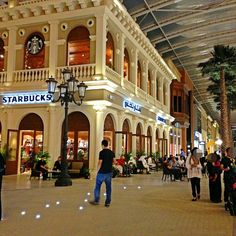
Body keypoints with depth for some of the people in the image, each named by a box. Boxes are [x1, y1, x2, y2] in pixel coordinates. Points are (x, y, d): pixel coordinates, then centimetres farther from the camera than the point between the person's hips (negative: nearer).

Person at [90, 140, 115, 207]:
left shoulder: (102, 152, -12)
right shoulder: (112, 152, 5)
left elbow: (100, 162, -13)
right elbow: (114, 162, 6)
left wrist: (98, 170, 0)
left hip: (102, 172, -5)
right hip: (109, 172, 5)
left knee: (97, 186, 7)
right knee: (108, 187, 8)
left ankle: (96, 200, 9)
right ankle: (108, 202, 11)